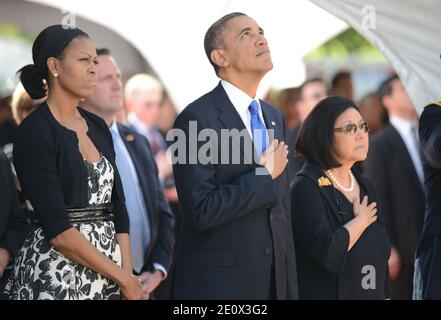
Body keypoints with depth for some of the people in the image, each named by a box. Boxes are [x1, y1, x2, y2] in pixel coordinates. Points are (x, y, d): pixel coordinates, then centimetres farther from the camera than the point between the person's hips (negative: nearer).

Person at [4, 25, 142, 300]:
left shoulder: (98, 127, 11)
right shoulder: (34, 132, -11)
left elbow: (117, 209, 8)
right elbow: (58, 230, -16)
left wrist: (127, 276, -5)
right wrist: (123, 278, -13)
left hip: (107, 275, 6)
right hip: (56, 276, -6)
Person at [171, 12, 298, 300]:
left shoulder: (275, 118, 13)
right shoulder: (196, 119, -11)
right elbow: (201, 211, -20)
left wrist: (291, 287, 13)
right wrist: (264, 175, -13)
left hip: (275, 280, 7)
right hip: (218, 283, -6)